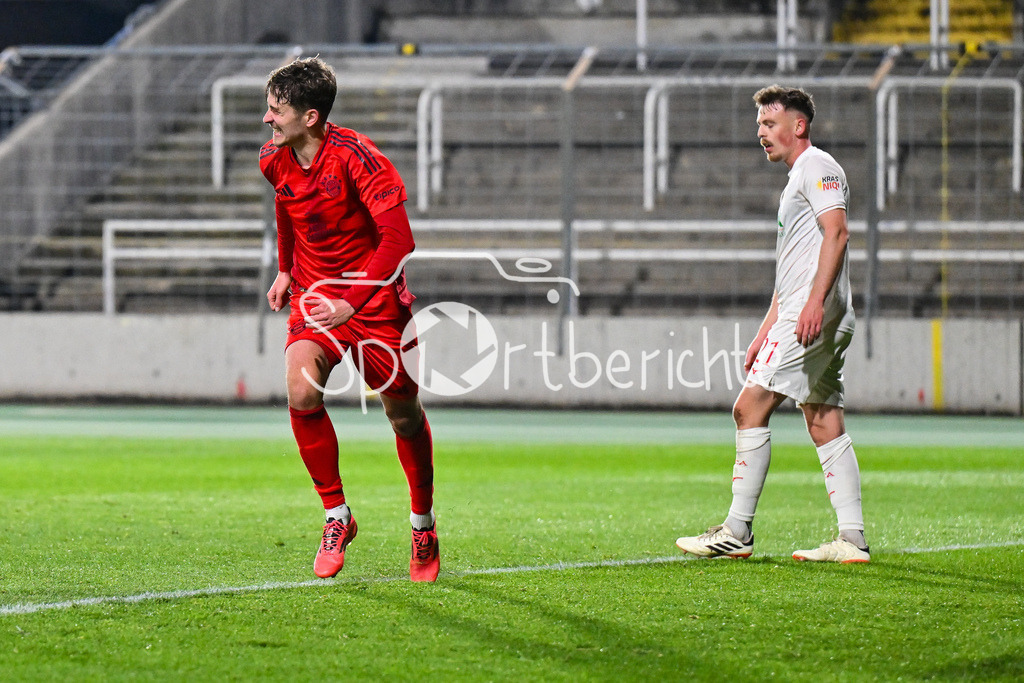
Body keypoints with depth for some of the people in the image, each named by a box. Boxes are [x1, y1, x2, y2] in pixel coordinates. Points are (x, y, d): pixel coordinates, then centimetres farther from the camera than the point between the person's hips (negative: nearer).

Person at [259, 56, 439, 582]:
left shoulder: (356, 156, -23)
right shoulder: (274, 160, -4)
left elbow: (398, 238, -27)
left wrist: (351, 303, -32)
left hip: (374, 298, -4)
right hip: (313, 295, 4)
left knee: (404, 415, 5)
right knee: (301, 390, -23)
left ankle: (423, 525, 29)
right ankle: (336, 516, -10)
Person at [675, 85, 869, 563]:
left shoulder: (816, 166, -5)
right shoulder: (798, 179, 26)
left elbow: (836, 232, -18)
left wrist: (815, 300, -27)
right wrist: (766, 331, 26)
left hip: (815, 315, -10)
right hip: (818, 324, 10)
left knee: (751, 408, -12)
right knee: (825, 425, 6)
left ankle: (737, 532, -13)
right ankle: (852, 539, 2)